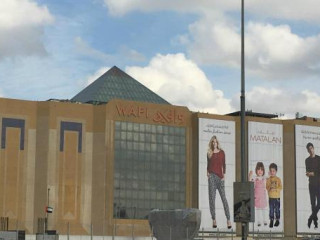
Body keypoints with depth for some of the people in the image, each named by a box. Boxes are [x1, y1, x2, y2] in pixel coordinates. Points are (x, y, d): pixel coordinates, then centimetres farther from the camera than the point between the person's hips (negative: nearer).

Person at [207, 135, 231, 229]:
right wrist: (207, 172, -2)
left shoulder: (221, 152, 9)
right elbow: (208, 165, 14)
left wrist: (223, 175, -1)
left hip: (220, 176, -1)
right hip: (211, 176, 1)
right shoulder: (209, 153, 11)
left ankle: (228, 219, -7)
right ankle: (214, 220, -1)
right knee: (212, 198, -3)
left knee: (223, 197, -6)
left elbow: (223, 164, 7)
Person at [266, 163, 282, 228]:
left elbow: (280, 187, -6)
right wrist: (270, 188, -21)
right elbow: (267, 187, -1)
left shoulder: (278, 179, -1)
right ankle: (271, 221, 8)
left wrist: (275, 189, -21)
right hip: (271, 197, 1)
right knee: (271, 209, 2)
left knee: (277, 209, 5)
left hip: (277, 197, -1)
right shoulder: (268, 179, 3)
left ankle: (277, 220, 18)